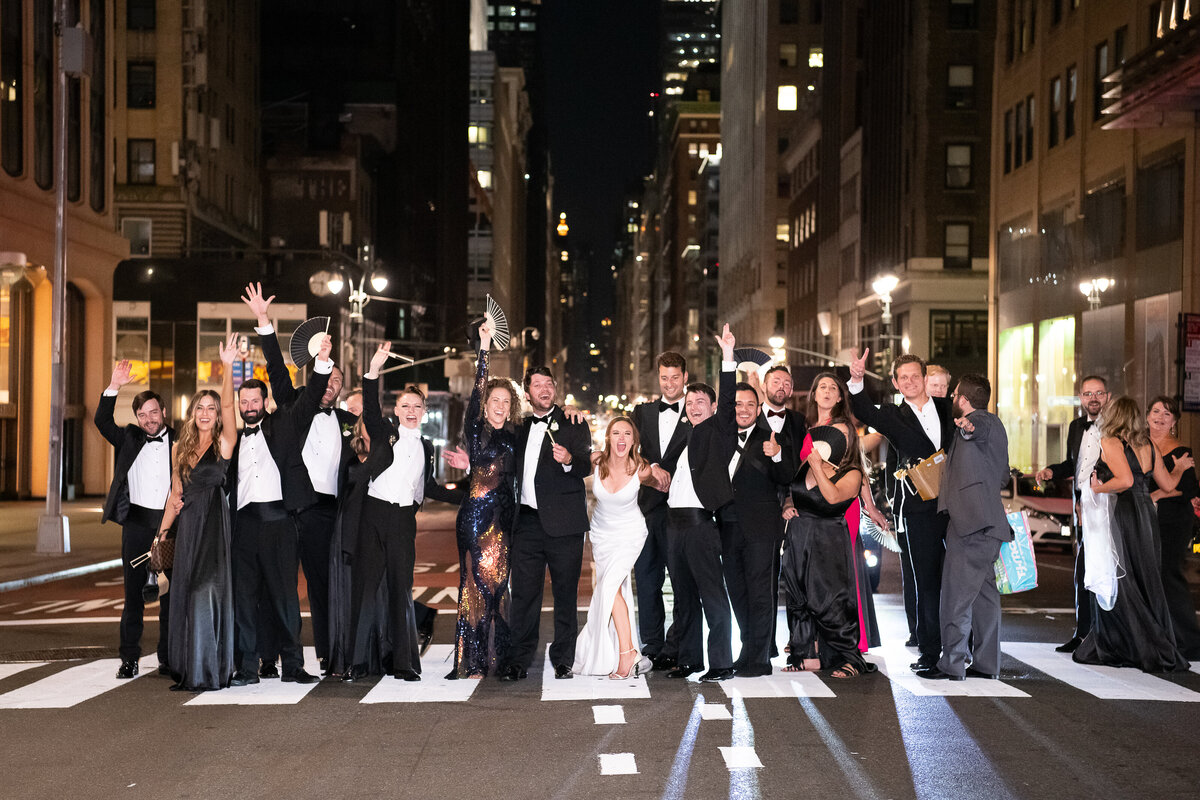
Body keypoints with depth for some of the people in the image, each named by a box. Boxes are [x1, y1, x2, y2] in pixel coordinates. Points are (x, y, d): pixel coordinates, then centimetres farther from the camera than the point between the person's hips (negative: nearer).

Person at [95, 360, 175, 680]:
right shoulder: (128, 438, 10)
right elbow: (102, 422, -4)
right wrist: (113, 387, -15)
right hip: (136, 524, 1)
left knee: (171, 593, 4)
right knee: (133, 592, 3)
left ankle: (168, 657, 13)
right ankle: (129, 658, 9)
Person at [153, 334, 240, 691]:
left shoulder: (224, 443, -1)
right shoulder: (180, 448, 14)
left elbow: (229, 405, -18)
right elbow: (175, 493, 18)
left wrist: (227, 367, -29)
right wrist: (162, 531, 14)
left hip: (215, 525, -5)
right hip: (187, 527, 5)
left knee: (209, 592, -9)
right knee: (187, 595, 7)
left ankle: (212, 671, -2)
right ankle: (189, 671, 16)